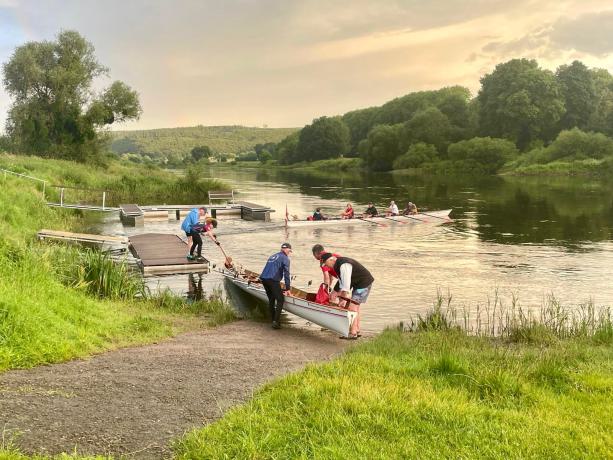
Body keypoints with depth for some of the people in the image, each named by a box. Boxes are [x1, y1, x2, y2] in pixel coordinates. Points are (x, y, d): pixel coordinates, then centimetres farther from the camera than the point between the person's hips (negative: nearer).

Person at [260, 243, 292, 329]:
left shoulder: (273, 256, 26)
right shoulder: (285, 258, 2)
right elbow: (286, 274, -4)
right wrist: (288, 289, -3)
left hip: (263, 279, 8)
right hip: (273, 280, -8)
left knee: (271, 300, 17)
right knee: (280, 300, -2)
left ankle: (273, 320, 19)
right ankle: (276, 322, -9)